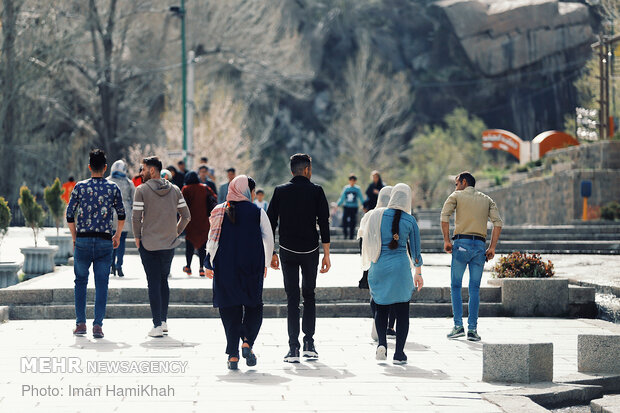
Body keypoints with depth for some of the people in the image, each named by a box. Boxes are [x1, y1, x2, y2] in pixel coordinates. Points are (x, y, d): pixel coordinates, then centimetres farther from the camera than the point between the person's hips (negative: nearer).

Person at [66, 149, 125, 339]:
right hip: (104, 241, 0)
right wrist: (117, 235, 22)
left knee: (81, 281, 13)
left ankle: (80, 323, 10)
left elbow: (70, 215, 0)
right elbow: (121, 215, 7)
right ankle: (98, 325, -3)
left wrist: (75, 238, 12)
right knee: (101, 284, 3)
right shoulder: (113, 188, 1)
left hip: (83, 240, 0)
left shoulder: (80, 187, 0)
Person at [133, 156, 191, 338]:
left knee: (153, 283, 0)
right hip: (169, 244, 4)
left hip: (148, 244, -3)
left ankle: (157, 325, -3)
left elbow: (136, 217, -11)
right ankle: (163, 321, 17)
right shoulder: (174, 190, 4)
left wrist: (137, 237, 2)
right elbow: (186, 216, 3)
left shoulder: (142, 190, -8)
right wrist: (176, 233, 13)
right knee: (164, 281, 17)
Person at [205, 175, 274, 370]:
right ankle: (247, 342, -8)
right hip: (252, 267, -1)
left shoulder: (219, 211, 2)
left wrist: (209, 265, 9)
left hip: (225, 268, 1)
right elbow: (269, 240, 1)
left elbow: (213, 240, 0)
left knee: (230, 310, 6)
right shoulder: (257, 212, 0)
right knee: (254, 306, 13)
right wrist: (265, 264, 13)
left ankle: (233, 355, 1)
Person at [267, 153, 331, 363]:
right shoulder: (316, 191, -2)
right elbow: (324, 223, -5)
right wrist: (326, 254, -1)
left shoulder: (280, 191, 1)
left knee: (292, 299, 2)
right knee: (309, 295, 15)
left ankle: (293, 348, -4)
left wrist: (271, 253, 8)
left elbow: (270, 223, 2)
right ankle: (309, 343, 8)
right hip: (310, 251, 0)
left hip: (287, 251, 0)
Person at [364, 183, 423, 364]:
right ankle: (399, 353, 3)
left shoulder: (378, 216, -2)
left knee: (381, 307, 16)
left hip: (379, 267, 1)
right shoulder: (410, 220, -4)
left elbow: (369, 243, 3)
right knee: (402, 311, 7)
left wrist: (369, 266, 18)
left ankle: (382, 343, -4)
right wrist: (418, 272, 15)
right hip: (400, 267, -1)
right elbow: (415, 248, 3)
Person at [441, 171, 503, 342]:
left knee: (456, 286, 5)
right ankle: (472, 329, 0)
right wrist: (492, 248, 4)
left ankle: (458, 326, -3)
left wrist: (446, 240, -4)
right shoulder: (487, 199, 17)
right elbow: (498, 222, 4)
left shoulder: (457, 196, 8)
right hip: (480, 245, 3)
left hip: (462, 243, -3)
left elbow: (445, 216, -8)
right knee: (474, 289, 5)